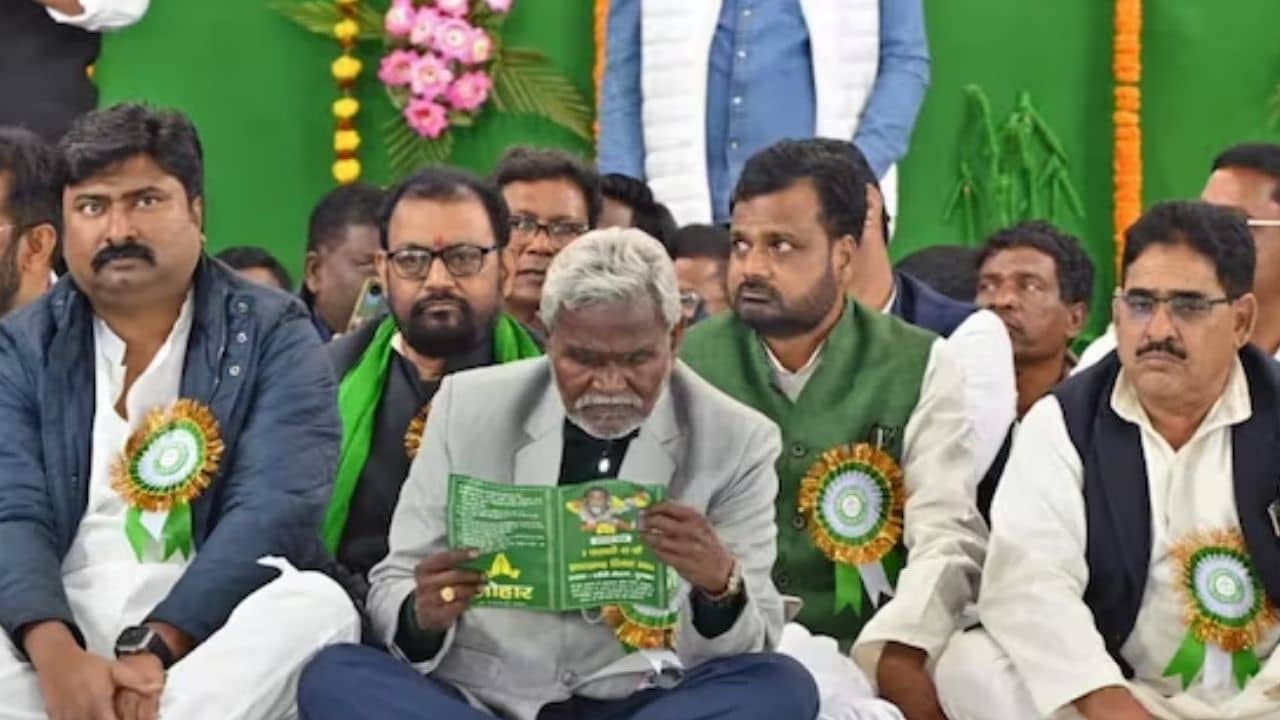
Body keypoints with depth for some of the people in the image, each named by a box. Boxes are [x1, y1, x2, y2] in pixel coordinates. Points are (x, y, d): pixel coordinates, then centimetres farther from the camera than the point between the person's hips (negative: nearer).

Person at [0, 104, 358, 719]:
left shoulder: (274, 339, 4)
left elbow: (273, 512, -10)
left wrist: (153, 649, -24)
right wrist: (57, 657, -25)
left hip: (209, 633, -1)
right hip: (62, 630, 1)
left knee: (316, 605, -32)